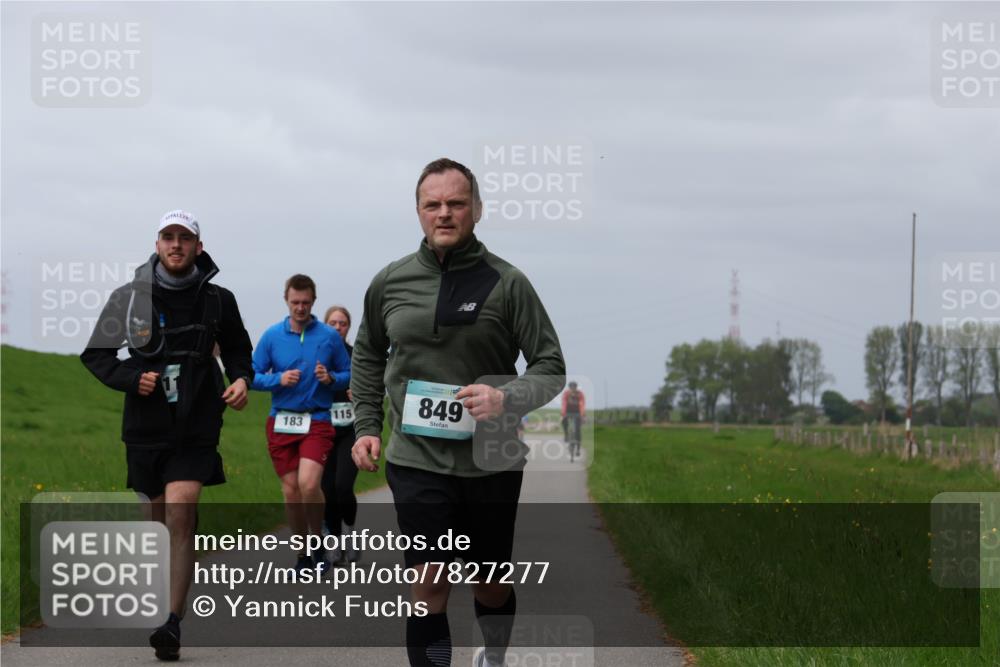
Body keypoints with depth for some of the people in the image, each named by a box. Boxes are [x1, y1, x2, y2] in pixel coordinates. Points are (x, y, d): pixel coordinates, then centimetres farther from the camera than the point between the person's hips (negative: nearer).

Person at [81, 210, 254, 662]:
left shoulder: (218, 301, 3)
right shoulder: (130, 298, 1)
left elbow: (237, 350, 20)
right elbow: (95, 354, 8)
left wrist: (241, 379, -1)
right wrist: (130, 378, -10)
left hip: (196, 426, -2)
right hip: (146, 424, 2)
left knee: (180, 509, -16)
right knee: (161, 517, 10)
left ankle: (173, 624, -17)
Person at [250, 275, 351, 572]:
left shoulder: (330, 336, 0)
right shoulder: (272, 335, 2)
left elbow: (348, 375, 7)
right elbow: (254, 376, 4)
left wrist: (331, 378, -13)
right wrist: (279, 379, -14)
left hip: (317, 421, -2)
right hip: (281, 422, 2)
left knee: (308, 483, -20)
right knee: (291, 491, 5)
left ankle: (318, 542, 3)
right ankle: (303, 554, 20)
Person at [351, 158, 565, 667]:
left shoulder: (507, 283, -5)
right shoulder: (389, 282, 4)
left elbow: (551, 367, -4)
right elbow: (367, 357, 21)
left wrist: (506, 398, -23)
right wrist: (366, 427, 12)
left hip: (491, 463, 0)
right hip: (416, 459, 1)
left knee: (490, 588, 13)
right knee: (429, 589, -8)